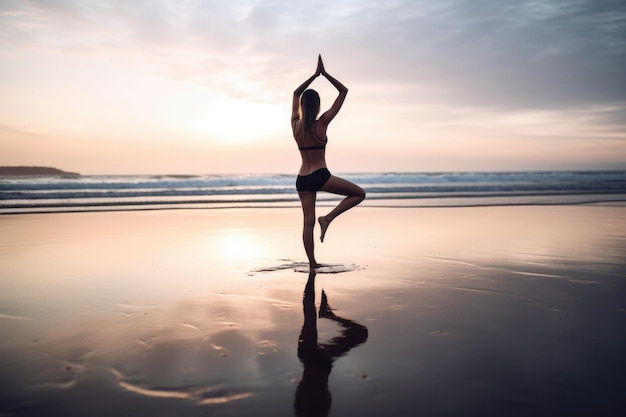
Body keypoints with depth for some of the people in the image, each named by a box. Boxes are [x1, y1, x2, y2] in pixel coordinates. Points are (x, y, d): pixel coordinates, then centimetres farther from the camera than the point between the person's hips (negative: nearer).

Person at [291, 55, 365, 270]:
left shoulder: (295, 124, 2)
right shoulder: (322, 123, -10)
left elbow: (296, 94, 17)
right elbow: (344, 92, -5)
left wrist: (314, 75, 15)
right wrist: (324, 74, -3)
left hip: (302, 179, 5)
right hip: (320, 176, -5)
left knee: (308, 222, 8)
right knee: (359, 193, 8)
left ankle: (312, 263, 12)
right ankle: (328, 218, -6)